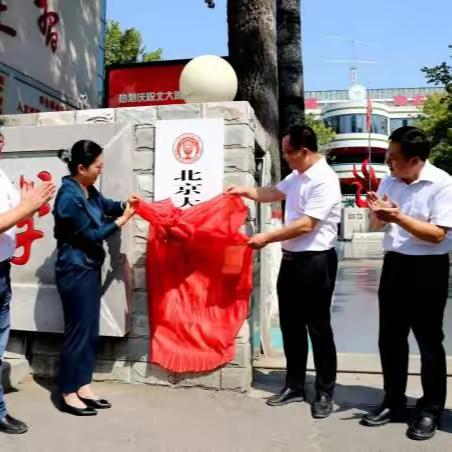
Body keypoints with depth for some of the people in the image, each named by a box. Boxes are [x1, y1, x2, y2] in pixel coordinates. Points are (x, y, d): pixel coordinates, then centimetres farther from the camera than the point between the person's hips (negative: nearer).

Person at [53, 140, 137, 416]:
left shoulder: (88, 190, 6)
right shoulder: (69, 197, -21)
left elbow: (106, 205, 23)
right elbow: (91, 235, -18)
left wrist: (124, 205, 2)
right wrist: (122, 220, -13)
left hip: (90, 269, 9)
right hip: (75, 272, -9)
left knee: (90, 331, 13)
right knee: (78, 332, 0)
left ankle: (83, 387, 25)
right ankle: (69, 395, 14)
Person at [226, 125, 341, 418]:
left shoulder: (324, 180, -18)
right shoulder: (297, 176, 11)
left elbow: (306, 225, -23)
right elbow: (274, 193, 28)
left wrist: (267, 238, -18)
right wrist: (244, 191, 16)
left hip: (316, 262, -9)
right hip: (292, 259, 9)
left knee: (318, 328, 3)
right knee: (290, 324, 14)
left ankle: (325, 392, 19)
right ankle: (295, 386, 28)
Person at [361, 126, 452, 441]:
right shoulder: (389, 181, 6)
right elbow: (377, 224, 12)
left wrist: (399, 217, -25)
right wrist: (376, 211, -10)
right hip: (394, 265, 6)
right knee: (390, 339, 13)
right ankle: (393, 402, 29)